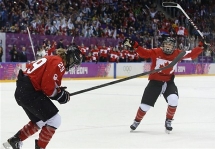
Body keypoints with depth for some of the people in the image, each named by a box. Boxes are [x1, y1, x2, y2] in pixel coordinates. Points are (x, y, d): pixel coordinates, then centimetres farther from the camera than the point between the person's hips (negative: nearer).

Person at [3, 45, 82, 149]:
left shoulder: (53, 59, 19)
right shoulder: (59, 63, -13)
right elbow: (47, 86, -19)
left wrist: (60, 90, 10)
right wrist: (60, 95, -5)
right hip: (30, 93, -11)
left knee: (39, 121, 25)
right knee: (55, 120, -3)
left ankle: (14, 140, 31)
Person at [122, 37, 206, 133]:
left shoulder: (177, 53, -4)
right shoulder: (156, 52, -12)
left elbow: (191, 55, -2)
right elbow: (143, 53, -17)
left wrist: (200, 47, -13)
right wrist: (134, 45, -31)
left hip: (169, 82, 2)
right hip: (155, 81, -1)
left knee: (173, 99, -22)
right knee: (146, 104, 1)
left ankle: (168, 121, 1)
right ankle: (137, 121, 28)